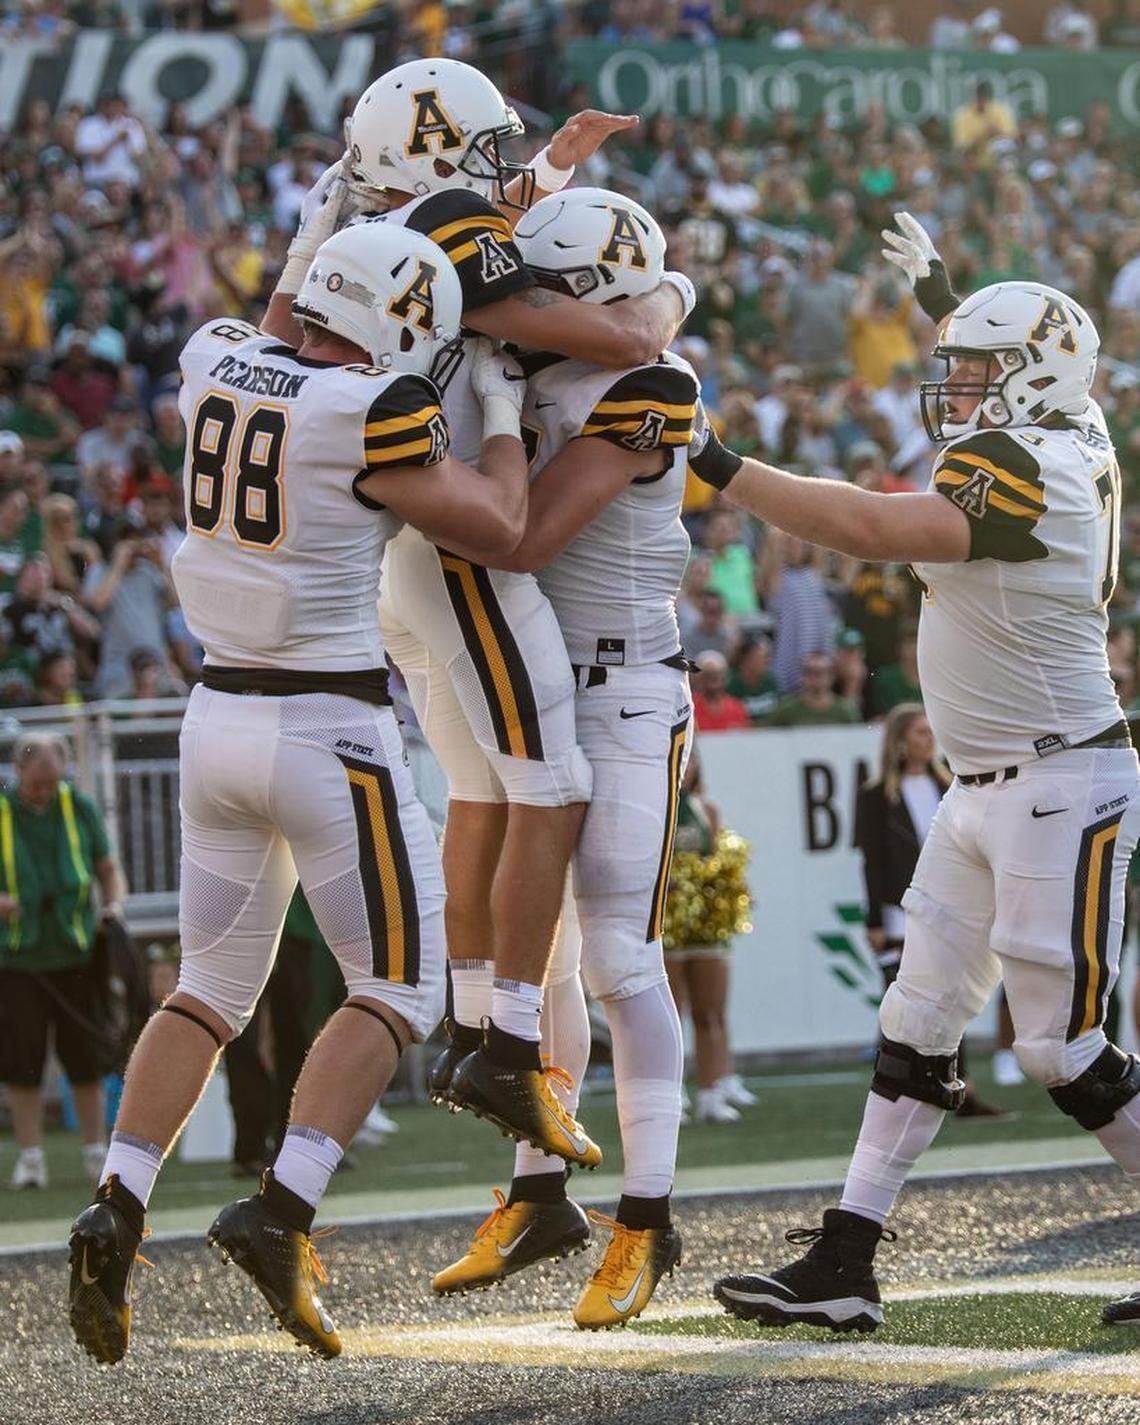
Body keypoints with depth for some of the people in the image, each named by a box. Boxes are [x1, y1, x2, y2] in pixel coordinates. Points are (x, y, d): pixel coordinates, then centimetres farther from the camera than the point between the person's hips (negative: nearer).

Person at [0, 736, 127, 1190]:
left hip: (75, 953, 1)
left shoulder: (79, 808, 5)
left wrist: (114, 902, -6)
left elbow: (108, 868, 14)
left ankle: (96, 1152, 11)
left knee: (87, 1058, 3)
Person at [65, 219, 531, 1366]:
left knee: (211, 988, 16)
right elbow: (496, 531, -6)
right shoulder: (374, 412, -16)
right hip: (329, 728, -6)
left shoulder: (214, 362, 3)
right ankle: (279, 1214, -10)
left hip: (218, 713, 7)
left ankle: (116, 1209, 0)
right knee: (398, 990, 5)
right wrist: (502, 410, 8)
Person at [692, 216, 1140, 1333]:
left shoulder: (1022, 470, -20)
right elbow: (1017, 366, 31)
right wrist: (936, 289, 44)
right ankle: (843, 1265, 5)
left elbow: (871, 530, -31)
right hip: (987, 789, 10)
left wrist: (715, 467, -30)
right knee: (917, 1025, 6)